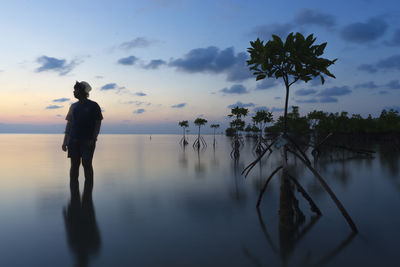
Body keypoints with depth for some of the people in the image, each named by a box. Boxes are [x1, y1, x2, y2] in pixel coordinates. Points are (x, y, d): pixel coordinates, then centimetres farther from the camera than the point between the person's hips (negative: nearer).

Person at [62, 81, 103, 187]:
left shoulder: (93, 106, 2)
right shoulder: (73, 106, 14)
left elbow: (98, 123, -1)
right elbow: (69, 124, 14)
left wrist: (93, 139, -11)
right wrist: (65, 141, 9)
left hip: (87, 141, -4)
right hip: (73, 140, 4)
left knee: (87, 164, -6)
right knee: (74, 164, 5)